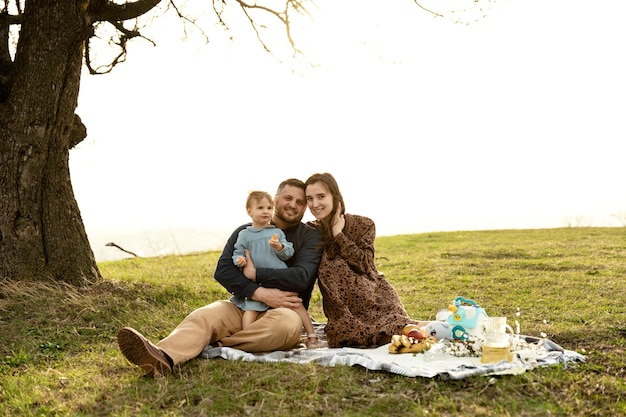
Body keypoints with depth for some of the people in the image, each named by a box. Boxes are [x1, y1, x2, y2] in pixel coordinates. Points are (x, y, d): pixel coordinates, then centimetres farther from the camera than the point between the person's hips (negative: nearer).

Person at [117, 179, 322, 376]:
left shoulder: (310, 237, 3)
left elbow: (301, 277, -14)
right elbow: (222, 271, -5)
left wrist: (255, 274, -13)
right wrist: (260, 293, -19)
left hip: (284, 310, -2)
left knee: (287, 323, -38)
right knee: (203, 315, -27)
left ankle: (218, 344, -26)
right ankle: (163, 357, -58)